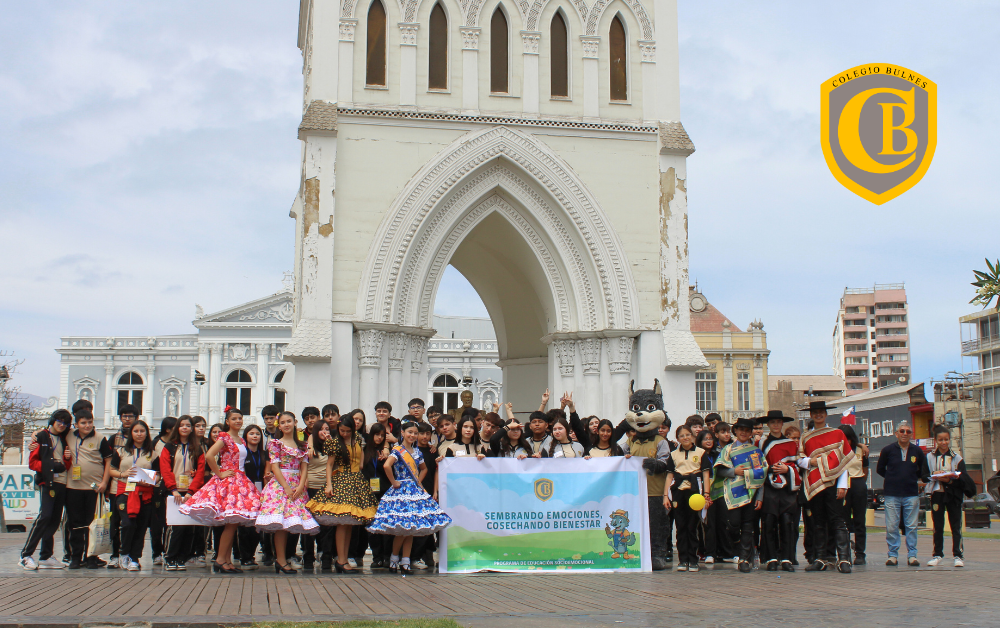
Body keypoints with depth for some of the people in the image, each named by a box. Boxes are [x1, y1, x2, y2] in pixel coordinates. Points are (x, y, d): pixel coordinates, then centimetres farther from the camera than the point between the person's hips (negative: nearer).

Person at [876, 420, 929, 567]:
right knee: (891, 527, -1)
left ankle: (912, 555, 10)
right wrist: (893, 479, 8)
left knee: (911, 526, 2)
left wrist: (915, 480, 11)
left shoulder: (917, 451, 6)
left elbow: (923, 471, 22)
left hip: (912, 494, 1)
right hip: (892, 494, -1)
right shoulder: (888, 450, 1)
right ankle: (893, 555, 8)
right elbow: (880, 469, 12)